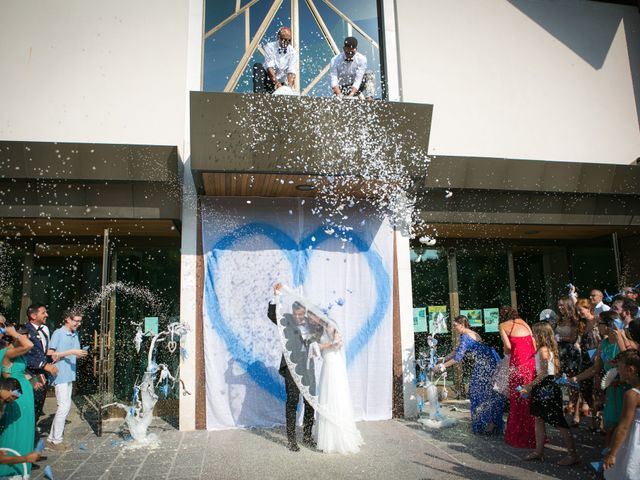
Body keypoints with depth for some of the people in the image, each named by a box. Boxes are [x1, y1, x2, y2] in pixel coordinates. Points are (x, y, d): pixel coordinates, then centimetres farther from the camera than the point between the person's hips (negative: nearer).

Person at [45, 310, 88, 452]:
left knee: (65, 407, 11)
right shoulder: (58, 333, -9)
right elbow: (51, 355, -12)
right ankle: (56, 441, 3)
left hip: (70, 375, 8)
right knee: (64, 406, -8)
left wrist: (80, 355, -2)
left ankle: (51, 439, 21)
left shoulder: (75, 334, 12)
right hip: (60, 375, -8)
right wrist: (71, 352, -17)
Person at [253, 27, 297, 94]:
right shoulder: (270, 46, -8)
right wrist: (277, 83, -35)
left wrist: (289, 86, -35)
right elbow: (269, 67, -20)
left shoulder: (292, 52, -3)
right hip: (268, 80, -2)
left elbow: (291, 71, -15)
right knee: (258, 66, -28)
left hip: (282, 84, 2)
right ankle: (259, 94, -37)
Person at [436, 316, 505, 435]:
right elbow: (457, 351, 22)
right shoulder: (472, 334, 15)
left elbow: (458, 357, -18)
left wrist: (442, 366, -11)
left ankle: (489, 425, 8)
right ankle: (491, 423, 23)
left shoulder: (465, 337, -16)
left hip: (485, 366, -10)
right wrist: (443, 359, 22)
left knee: (484, 394, 0)